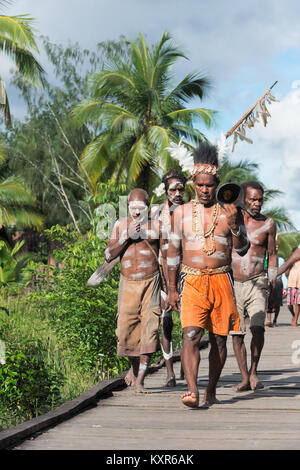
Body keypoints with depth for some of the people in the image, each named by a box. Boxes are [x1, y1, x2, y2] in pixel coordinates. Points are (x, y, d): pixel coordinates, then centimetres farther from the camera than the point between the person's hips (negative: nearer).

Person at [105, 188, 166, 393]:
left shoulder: (157, 225, 4)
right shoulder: (121, 225, 7)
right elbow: (109, 255, 3)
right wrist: (127, 236, -10)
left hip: (151, 283, -2)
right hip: (128, 284, 2)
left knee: (148, 331, -10)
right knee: (126, 331, -1)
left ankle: (140, 380, -8)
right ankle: (134, 366, 29)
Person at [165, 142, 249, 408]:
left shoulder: (229, 211, 6)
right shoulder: (182, 212, 8)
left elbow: (243, 250, 3)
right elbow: (173, 252, 13)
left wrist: (234, 225, -14)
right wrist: (172, 289, 10)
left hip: (221, 281, 1)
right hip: (192, 282, -1)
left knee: (219, 339, 5)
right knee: (191, 335, -17)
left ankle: (211, 391, 19)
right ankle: (192, 391, -26)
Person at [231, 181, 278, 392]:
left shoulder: (268, 224, 3)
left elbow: (272, 254, 14)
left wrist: (272, 279, 3)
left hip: (257, 283, -1)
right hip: (233, 284, 1)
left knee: (258, 327, -19)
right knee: (237, 333, 0)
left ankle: (253, 370, 1)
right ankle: (245, 378, 10)